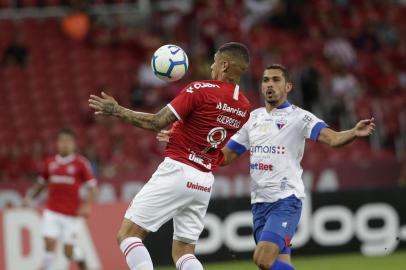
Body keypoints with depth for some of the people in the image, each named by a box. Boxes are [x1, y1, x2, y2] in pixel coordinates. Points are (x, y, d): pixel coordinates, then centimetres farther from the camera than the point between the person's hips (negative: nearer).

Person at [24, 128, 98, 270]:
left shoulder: (81, 163, -4)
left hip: (72, 214, -2)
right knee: (50, 245, -11)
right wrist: (30, 196, 3)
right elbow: (41, 183, 19)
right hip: (52, 212, 2)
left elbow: (92, 187, -4)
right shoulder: (49, 163, 6)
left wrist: (87, 205, -18)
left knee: (69, 251, 2)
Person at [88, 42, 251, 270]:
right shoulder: (244, 107, 8)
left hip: (177, 172, -7)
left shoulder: (201, 90, -12)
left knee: (128, 234, -2)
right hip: (205, 182, 7)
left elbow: (157, 123, -12)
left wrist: (116, 110, -1)